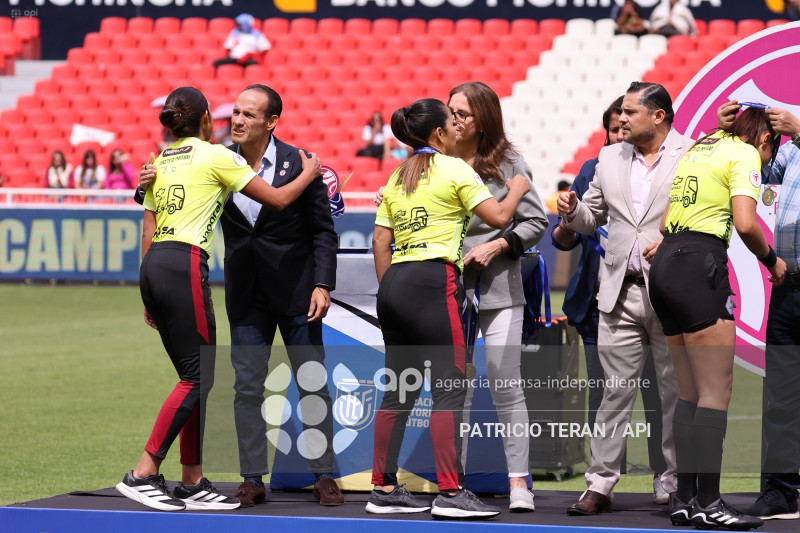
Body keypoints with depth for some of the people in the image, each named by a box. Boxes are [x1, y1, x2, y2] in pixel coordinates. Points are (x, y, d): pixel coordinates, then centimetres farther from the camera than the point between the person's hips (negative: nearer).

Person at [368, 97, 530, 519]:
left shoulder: (396, 178, 18)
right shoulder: (453, 169, -2)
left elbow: (380, 239, 15)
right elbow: (498, 217, -5)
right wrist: (516, 190, 14)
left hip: (394, 281, 8)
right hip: (432, 282, -8)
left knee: (399, 388, 10)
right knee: (449, 385, -7)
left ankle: (383, 489, 10)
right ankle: (451, 492, -13)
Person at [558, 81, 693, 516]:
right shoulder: (610, 158, 14)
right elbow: (593, 219, 20)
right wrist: (573, 210, -1)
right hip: (620, 292, 4)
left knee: (677, 391, 3)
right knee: (616, 390, 2)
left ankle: (677, 483, 11)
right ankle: (600, 484, 4)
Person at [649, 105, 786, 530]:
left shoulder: (699, 148, 23)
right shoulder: (745, 154, -2)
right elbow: (745, 224, -15)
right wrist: (771, 260, 1)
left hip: (665, 260, 9)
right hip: (699, 265, -9)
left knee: (690, 391, 11)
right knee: (716, 391, -8)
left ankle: (685, 499, 9)